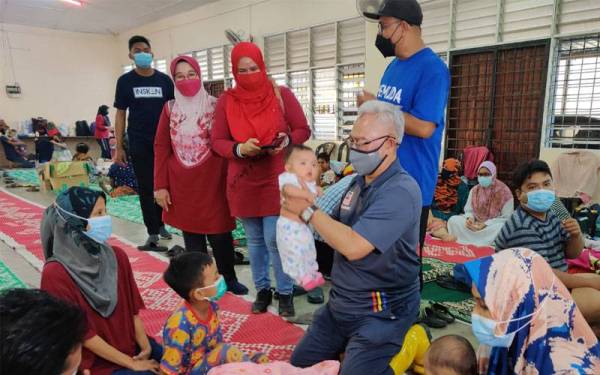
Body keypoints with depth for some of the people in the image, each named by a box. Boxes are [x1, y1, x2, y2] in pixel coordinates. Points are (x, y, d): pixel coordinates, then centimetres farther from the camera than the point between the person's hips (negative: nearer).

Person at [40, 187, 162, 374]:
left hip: (134, 344, 5)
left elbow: (133, 308, 3)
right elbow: (81, 333, -15)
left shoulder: (117, 256, -3)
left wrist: (146, 347, -8)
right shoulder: (55, 273, -17)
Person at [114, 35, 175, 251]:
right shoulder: (125, 81, 3)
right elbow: (120, 114, 4)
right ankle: (153, 234, 8)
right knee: (146, 188, 2)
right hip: (139, 144, -1)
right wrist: (119, 147, -1)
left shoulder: (164, 80, 5)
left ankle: (160, 224, 28)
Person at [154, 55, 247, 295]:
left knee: (219, 233, 5)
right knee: (191, 235, 10)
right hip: (182, 185, 2)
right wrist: (160, 186, 0)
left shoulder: (215, 106, -1)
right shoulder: (170, 108, 5)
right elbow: (161, 148, 5)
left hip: (213, 183, -2)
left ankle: (229, 278, 26)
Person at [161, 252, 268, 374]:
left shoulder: (211, 306, -10)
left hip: (210, 363, 7)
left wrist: (242, 359, -5)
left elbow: (218, 344, 3)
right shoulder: (180, 325, -30)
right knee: (227, 352, -29)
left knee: (259, 359, -7)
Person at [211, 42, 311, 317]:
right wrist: (239, 149, -20)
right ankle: (262, 289, 31)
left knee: (275, 239, -4)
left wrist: (287, 140, -20)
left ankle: (285, 293, 18)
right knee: (255, 240, 13)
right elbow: (216, 141, 0)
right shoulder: (226, 101, 0)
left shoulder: (282, 94, -3)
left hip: (276, 180, -2)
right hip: (243, 183, 3)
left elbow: (303, 130, 1)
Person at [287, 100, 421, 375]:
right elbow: (335, 228, 8)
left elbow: (353, 246, -31)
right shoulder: (357, 181, 4)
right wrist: (304, 201, -9)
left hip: (380, 311, -8)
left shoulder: (401, 191, -23)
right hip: (340, 302, 8)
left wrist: (307, 210, -20)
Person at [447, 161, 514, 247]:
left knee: (502, 228, -38)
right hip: (476, 224, 3)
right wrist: (469, 218, -15)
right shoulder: (474, 190, 4)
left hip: (493, 226, -3)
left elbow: (507, 218, -11)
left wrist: (486, 224, -23)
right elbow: (468, 210, 10)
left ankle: (469, 242, -29)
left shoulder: (504, 192, -9)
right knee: (453, 220, -19)